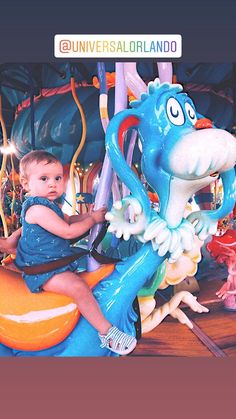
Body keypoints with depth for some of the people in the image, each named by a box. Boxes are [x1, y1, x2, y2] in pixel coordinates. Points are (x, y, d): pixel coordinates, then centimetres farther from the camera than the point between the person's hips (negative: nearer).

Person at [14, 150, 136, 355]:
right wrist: (93, 219, -12)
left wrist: (89, 214, 10)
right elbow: (68, 231, -24)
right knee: (79, 287, -26)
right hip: (42, 269, -11)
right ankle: (107, 333, -18)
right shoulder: (37, 208, -23)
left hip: (55, 260, 11)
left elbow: (68, 219, 26)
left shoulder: (48, 205, 11)